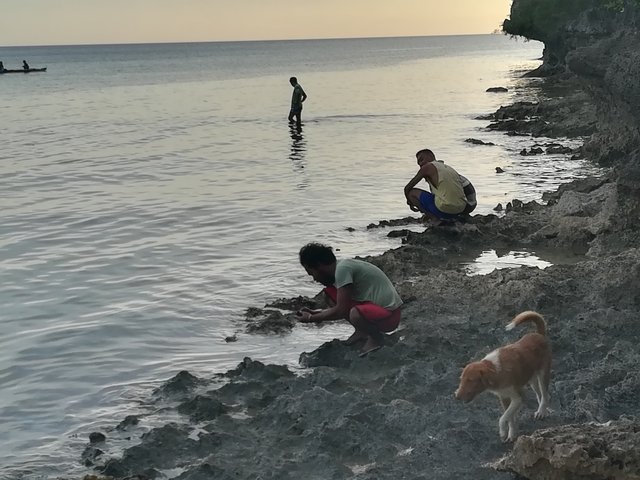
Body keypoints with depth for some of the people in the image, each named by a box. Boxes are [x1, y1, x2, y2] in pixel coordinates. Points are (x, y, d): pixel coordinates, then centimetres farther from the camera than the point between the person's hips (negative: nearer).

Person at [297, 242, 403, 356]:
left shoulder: (342, 268, -20)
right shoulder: (342, 266, 10)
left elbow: (341, 311, -21)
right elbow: (342, 306, 22)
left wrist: (312, 318, -9)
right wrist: (316, 313, 14)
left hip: (389, 314, -10)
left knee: (355, 315, -39)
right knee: (331, 292, 6)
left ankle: (376, 336, -6)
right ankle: (361, 332, 12)